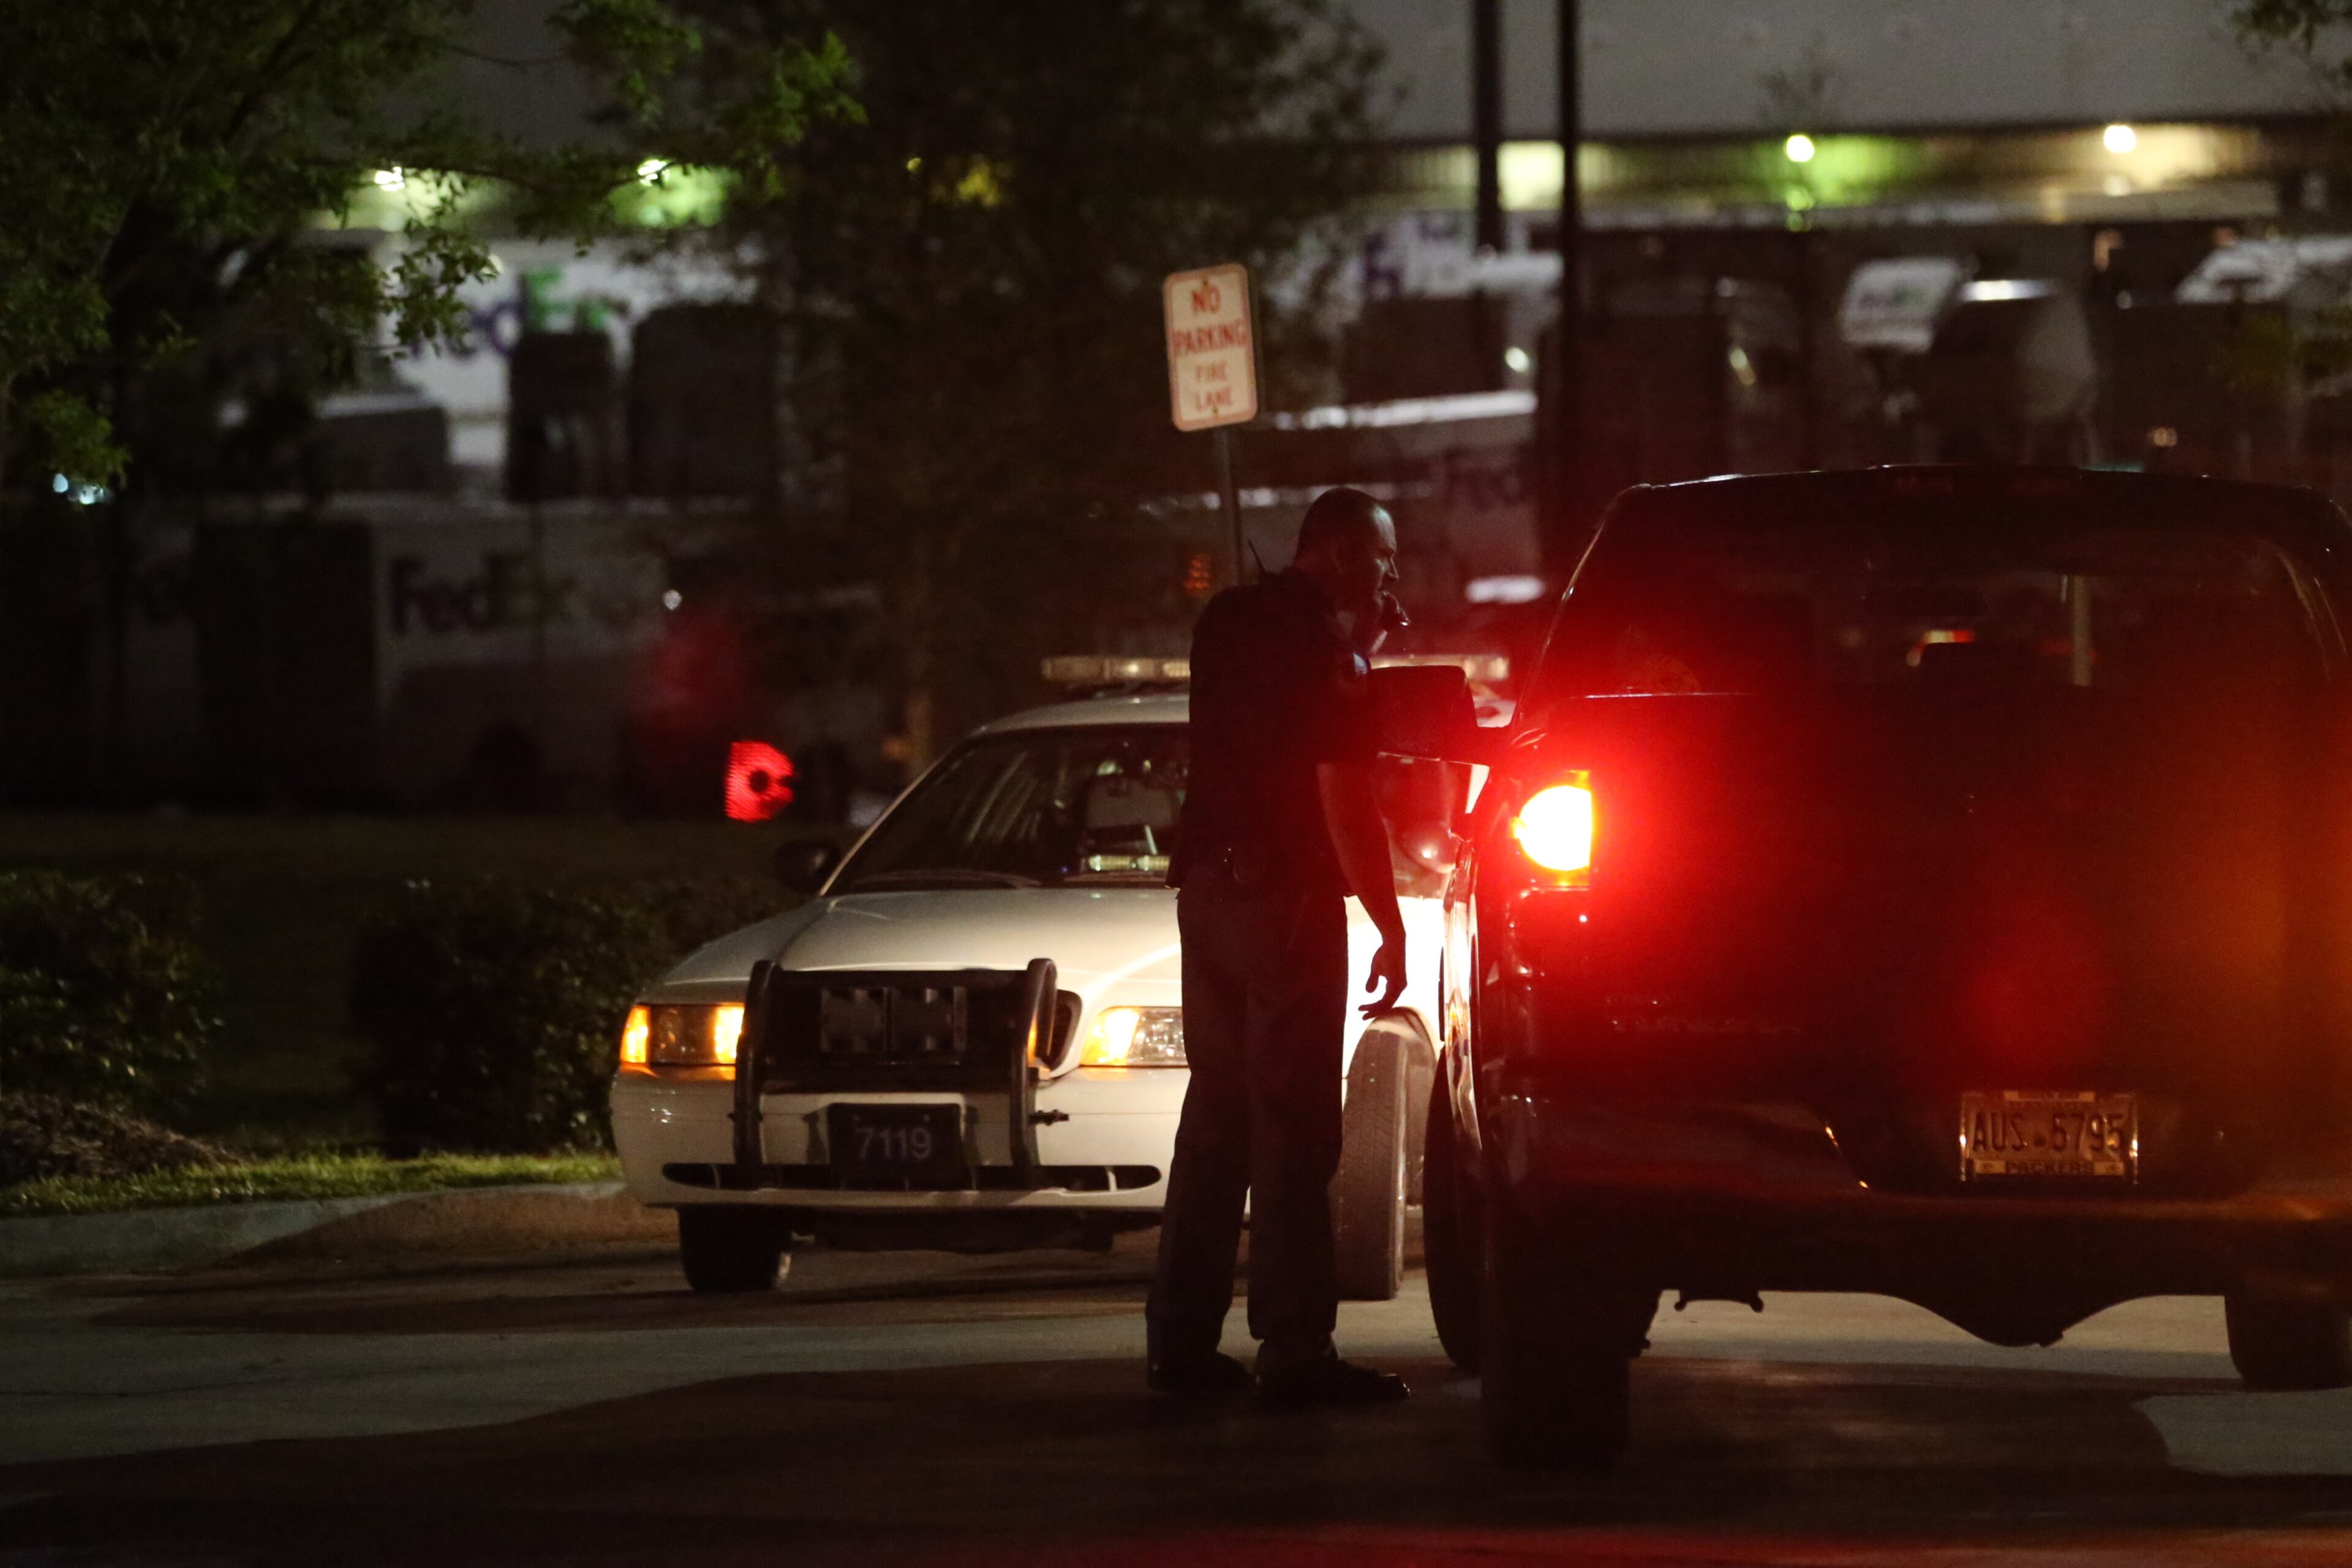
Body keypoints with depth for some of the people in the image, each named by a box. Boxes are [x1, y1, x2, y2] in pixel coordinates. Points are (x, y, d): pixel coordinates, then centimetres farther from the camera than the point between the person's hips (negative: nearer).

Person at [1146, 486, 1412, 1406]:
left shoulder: (1226, 624, 13)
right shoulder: (1324, 642, -12)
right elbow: (1343, 802, -17)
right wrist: (1390, 927, -13)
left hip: (1207, 884, 8)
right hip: (1288, 897, -8)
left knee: (1217, 1113, 14)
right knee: (1294, 1125, -7)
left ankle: (1182, 1340, 14)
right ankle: (1295, 1353, -9)